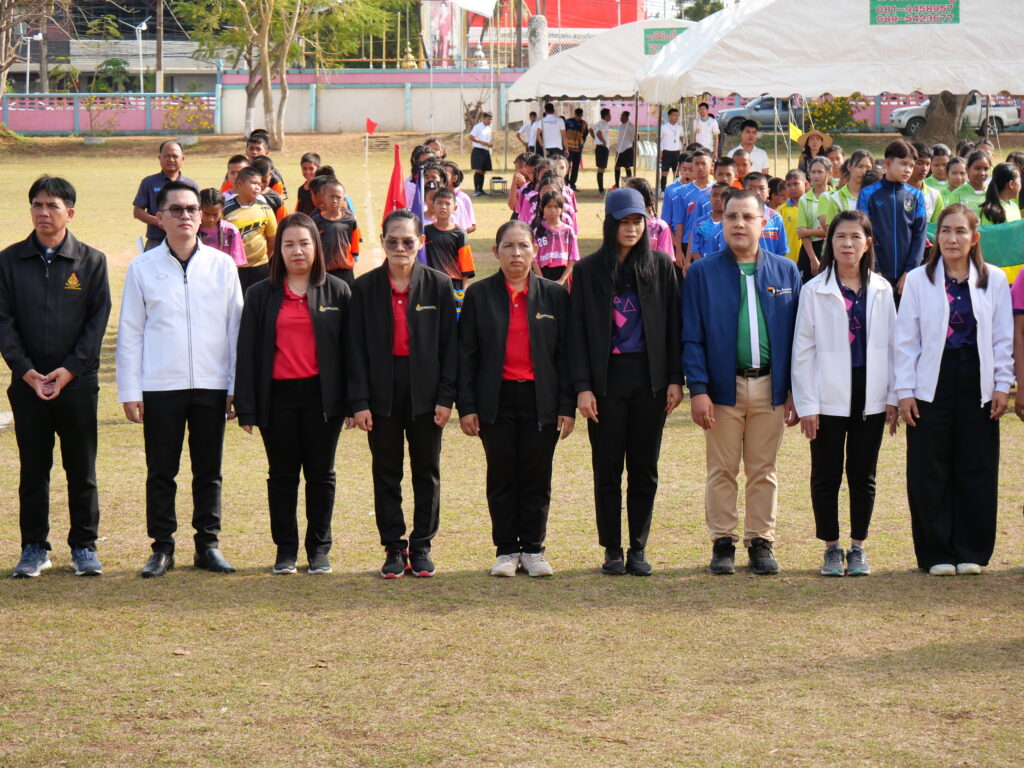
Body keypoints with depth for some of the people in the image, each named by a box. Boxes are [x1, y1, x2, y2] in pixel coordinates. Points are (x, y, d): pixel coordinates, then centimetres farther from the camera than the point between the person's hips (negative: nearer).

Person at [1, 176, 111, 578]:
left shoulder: (91, 261, 3)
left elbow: (98, 319, -1)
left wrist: (69, 370, -11)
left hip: (78, 382, -1)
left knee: (81, 469, 4)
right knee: (33, 469, 6)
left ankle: (84, 546, 13)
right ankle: (34, 548, 13)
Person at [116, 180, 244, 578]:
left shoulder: (222, 266, 5)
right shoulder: (143, 268, 3)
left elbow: (236, 327, 7)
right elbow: (129, 332, 4)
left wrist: (237, 386, 2)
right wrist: (130, 391, -2)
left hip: (211, 384, 1)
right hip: (160, 385, -1)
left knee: (209, 471, 7)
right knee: (161, 472, 4)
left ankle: (208, 545, 15)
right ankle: (162, 548, 11)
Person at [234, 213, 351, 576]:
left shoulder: (337, 291, 5)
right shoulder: (261, 295, 6)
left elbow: (348, 347, 4)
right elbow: (247, 351, 3)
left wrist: (351, 400, -3)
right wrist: (246, 407, -4)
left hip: (322, 396, -1)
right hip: (278, 397, 1)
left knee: (320, 474, 5)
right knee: (282, 475, 6)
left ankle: (319, 549, 14)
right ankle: (285, 549, 14)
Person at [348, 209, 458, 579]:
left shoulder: (438, 285, 1)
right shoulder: (365, 287, 1)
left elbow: (449, 345, 1)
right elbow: (356, 348, 0)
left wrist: (446, 396, -6)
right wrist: (359, 401, -6)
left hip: (425, 390, 0)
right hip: (382, 391, 0)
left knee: (426, 472, 6)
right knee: (386, 474, 5)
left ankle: (421, 547, 15)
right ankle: (394, 549, 13)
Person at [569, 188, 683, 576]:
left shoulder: (660, 265, 5)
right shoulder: (588, 269, 3)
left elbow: (672, 324, 5)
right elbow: (578, 331, 1)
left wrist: (675, 379, -1)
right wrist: (582, 386, -6)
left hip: (649, 377, 1)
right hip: (607, 379, -1)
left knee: (644, 468, 4)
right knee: (608, 469, 3)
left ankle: (638, 550, 11)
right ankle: (612, 551, 10)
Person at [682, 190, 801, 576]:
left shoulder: (785, 272, 6)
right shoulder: (702, 273, 1)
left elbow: (797, 335, 6)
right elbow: (692, 337, -1)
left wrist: (796, 391, 1)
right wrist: (698, 389, -10)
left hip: (770, 387, 1)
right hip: (723, 386, -1)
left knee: (764, 471, 7)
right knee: (722, 471, 4)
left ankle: (761, 542, 15)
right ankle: (723, 543, 12)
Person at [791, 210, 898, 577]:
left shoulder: (881, 290, 5)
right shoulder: (815, 291, -3)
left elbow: (892, 344, 8)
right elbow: (802, 350, -3)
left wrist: (893, 396, 3)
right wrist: (805, 405, -7)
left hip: (870, 396, 2)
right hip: (829, 397, -2)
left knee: (863, 474, 8)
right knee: (827, 475, 4)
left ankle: (858, 547, 17)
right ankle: (831, 549, 14)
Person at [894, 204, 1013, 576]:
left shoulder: (994, 280, 4)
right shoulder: (918, 280, 1)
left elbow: (1003, 338, 7)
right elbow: (906, 339, 2)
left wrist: (1002, 385, 1)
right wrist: (905, 391, -2)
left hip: (977, 387, 1)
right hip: (932, 386, -1)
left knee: (977, 471, 3)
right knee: (929, 474, 1)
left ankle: (970, 551, 13)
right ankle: (936, 554, 10)